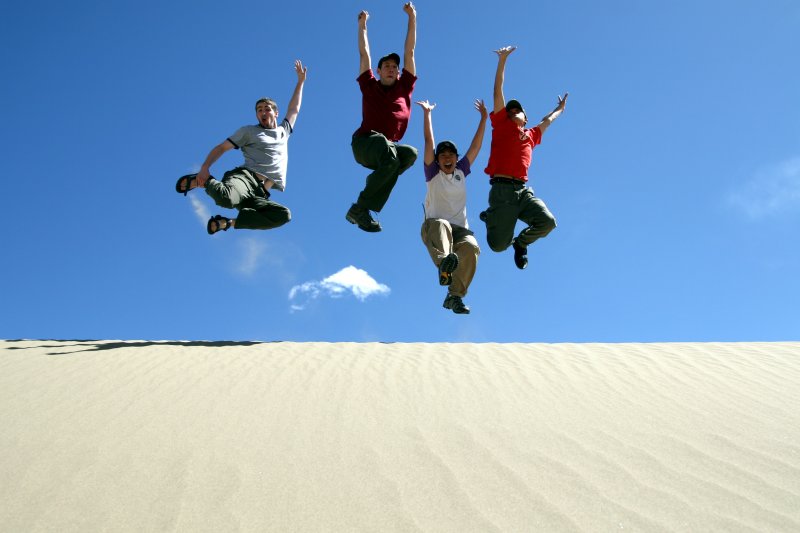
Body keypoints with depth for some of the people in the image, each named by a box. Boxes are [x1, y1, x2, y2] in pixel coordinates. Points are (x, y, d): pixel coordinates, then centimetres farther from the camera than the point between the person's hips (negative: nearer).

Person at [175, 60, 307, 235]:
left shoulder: (284, 131, 31)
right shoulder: (248, 131, 18)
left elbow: (294, 109, 46)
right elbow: (221, 147, 10)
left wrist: (300, 81, 48)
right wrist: (205, 167, -8)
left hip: (259, 195, 4)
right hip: (245, 176, -4)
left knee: (284, 215, -30)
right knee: (226, 198, -42)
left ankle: (229, 222, -18)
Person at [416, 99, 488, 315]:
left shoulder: (461, 172, 19)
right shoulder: (433, 173, 10)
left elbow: (476, 146, 17)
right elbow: (429, 142, 3)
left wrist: (483, 118, 16)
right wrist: (427, 113, 1)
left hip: (460, 228, 3)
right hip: (433, 227, -3)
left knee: (471, 247, -31)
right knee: (441, 225, -40)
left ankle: (455, 296, -32)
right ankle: (444, 263, -70)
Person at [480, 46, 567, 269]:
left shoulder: (530, 135, 25)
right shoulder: (502, 125, 12)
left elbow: (547, 121, 45)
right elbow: (498, 92, 8)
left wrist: (560, 108, 60)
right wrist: (503, 60, 4)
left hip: (524, 190, 5)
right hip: (502, 189, -5)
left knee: (547, 221, -19)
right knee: (499, 246, -8)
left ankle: (521, 243, 12)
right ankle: (491, 218, 27)